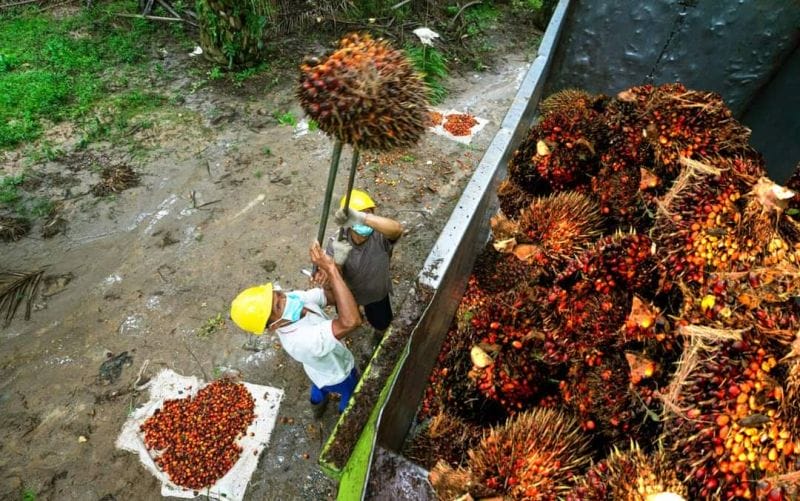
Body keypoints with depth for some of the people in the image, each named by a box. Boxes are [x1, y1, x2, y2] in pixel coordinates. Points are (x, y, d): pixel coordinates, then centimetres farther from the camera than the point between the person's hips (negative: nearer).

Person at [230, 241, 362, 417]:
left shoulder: (295, 297, -28)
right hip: (337, 375, -6)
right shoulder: (302, 340, -49)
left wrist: (329, 279, -45)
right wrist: (331, 269, -62)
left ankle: (318, 405, 69)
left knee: (319, 384, 38)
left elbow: (332, 297, -20)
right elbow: (351, 321, -63)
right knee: (353, 396, 28)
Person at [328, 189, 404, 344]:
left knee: (381, 324, 26)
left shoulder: (380, 237, -38)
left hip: (377, 293, -1)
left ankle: (379, 335, 64)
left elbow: (397, 229, -63)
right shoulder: (336, 244, -31)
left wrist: (362, 217, -78)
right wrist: (337, 262, -56)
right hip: (348, 293, 1)